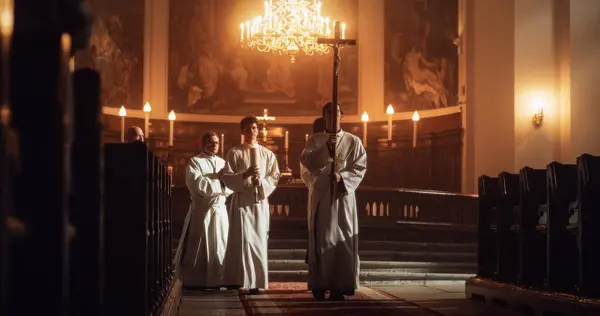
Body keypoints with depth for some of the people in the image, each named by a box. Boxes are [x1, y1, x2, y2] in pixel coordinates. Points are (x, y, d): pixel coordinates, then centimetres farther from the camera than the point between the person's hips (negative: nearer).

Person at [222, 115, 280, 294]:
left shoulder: (267, 154, 12)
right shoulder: (234, 153, 6)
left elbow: (275, 177, 7)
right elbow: (227, 178, -1)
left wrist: (261, 182, -13)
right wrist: (244, 175, -18)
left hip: (260, 201, 2)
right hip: (241, 200, -2)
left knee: (258, 241, -1)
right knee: (241, 239, -9)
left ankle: (255, 282, 2)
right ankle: (238, 280, -6)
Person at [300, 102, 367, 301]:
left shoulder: (353, 141, 6)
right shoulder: (315, 140, 8)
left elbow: (360, 167, 0)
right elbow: (305, 161, -8)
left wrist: (342, 176, -16)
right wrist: (326, 148, -20)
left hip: (343, 194, 0)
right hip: (321, 194, 0)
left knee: (343, 239, -3)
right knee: (321, 239, -1)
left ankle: (340, 286, -1)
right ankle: (319, 285, 3)